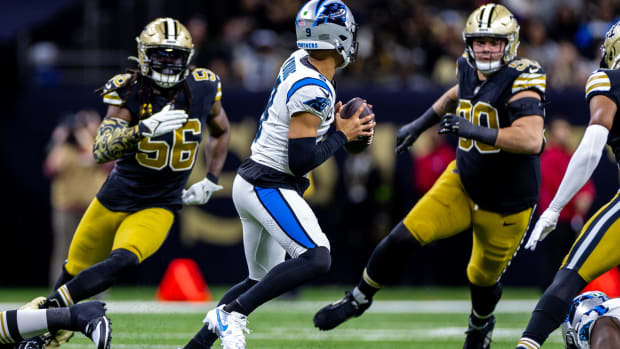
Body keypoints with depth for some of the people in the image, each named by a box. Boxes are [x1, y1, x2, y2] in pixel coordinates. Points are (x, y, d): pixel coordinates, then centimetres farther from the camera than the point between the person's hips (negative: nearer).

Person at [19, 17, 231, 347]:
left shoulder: (203, 88, -7)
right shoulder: (129, 91, -14)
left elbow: (221, 131, 17)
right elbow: (101, 151, -27)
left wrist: (211, 181, 11)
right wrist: (145, 127, -40)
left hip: (158, 207, 0)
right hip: (116, 197, 0)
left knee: (123, 261, -28)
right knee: (76, 269, 13)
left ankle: (48, 309, -21)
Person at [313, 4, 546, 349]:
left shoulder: (521, 80, -24)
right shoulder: (470, 69, -3)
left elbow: (531, 139, -36)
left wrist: (476, 130, -40)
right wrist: (420, 124, 26)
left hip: (506, 202, -5)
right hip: (463, 182, 5)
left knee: (483, 278, 15)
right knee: (404, 238, -11)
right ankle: (359, 299, 12)